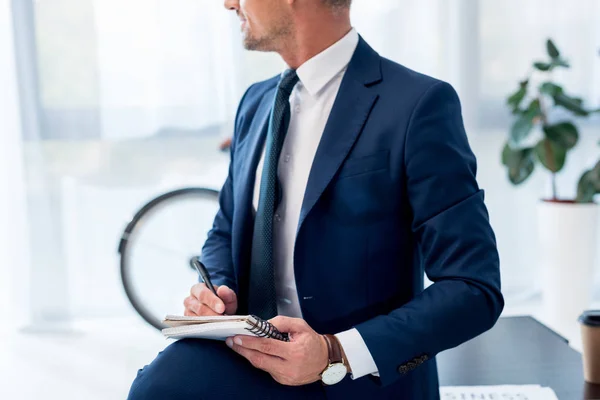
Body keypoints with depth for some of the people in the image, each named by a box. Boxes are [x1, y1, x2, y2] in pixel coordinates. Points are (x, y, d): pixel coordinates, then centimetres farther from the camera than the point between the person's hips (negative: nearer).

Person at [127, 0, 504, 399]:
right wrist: (218, 294, -2)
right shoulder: (255, 103, 9)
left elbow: (475, 290, -14)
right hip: (255, 356, 6)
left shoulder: (418, 104, -13)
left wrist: (337, 354, -23)